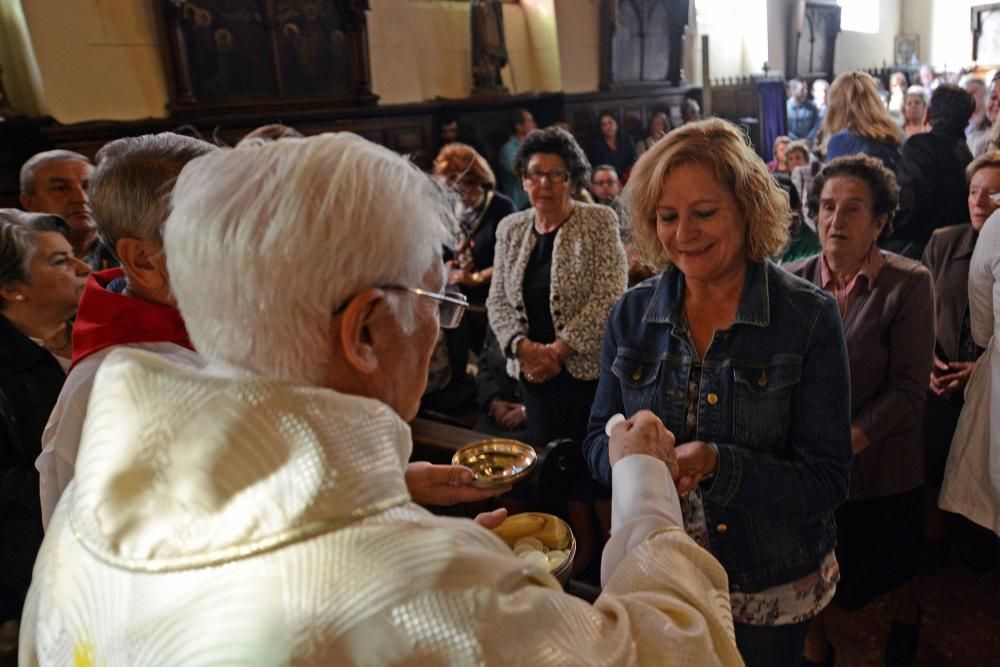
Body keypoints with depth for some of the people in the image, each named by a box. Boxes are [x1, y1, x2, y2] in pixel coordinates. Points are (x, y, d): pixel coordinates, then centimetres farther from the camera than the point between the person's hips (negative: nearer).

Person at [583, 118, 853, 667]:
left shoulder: (809, 318, -15)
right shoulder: (631, 314, -6)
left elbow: (826, 481, -16)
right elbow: (597, 441, -1)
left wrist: (715, 463, -33)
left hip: (771, 591, -2)